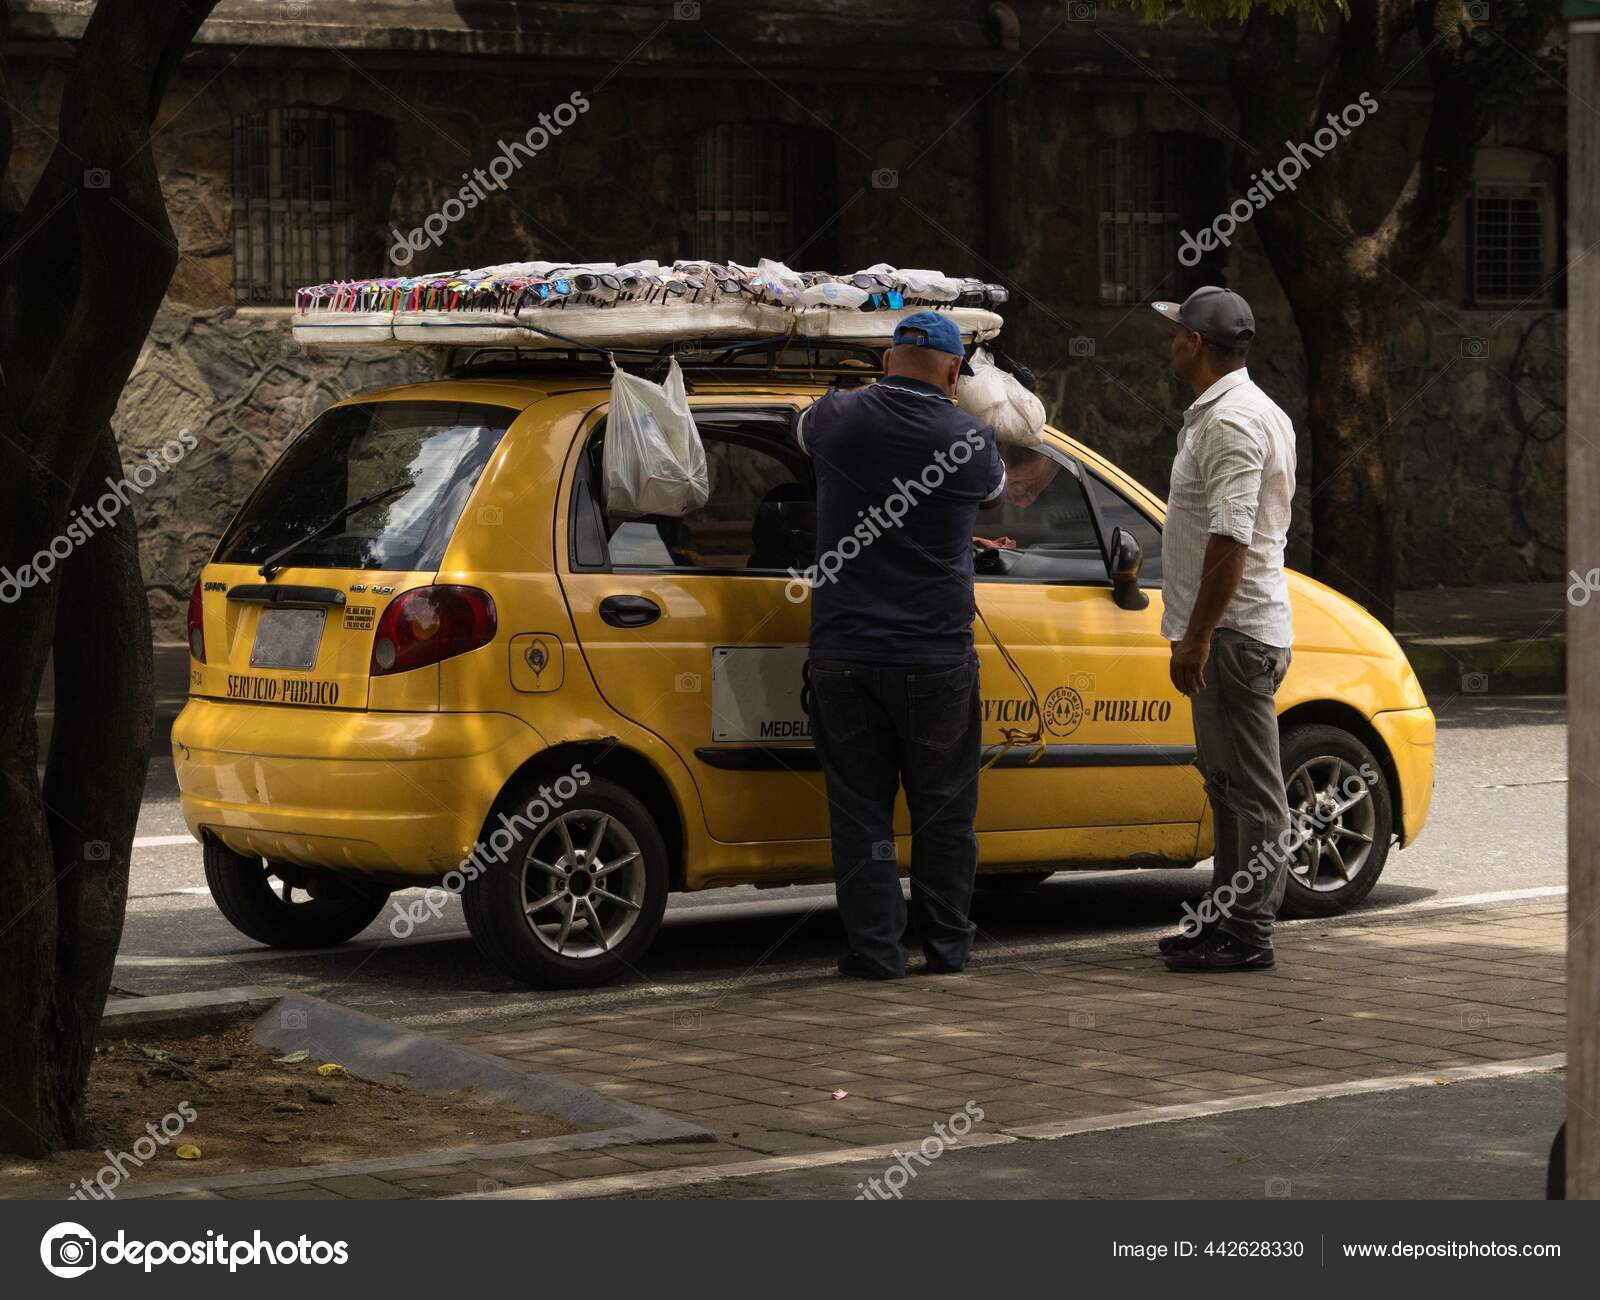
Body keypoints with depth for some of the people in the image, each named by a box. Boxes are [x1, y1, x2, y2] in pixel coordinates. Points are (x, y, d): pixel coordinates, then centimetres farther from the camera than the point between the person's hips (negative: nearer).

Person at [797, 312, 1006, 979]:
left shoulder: (839, 418, -3)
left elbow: (805, 428, 23)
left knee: (860, 808, 7)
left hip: (844, 655, 1)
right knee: (943, 810, 12)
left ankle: (875, 946, 5)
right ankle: (946, 944, 17)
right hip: (936, 660, -1)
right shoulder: (969, 440, -6)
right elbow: (994, 487, 17)